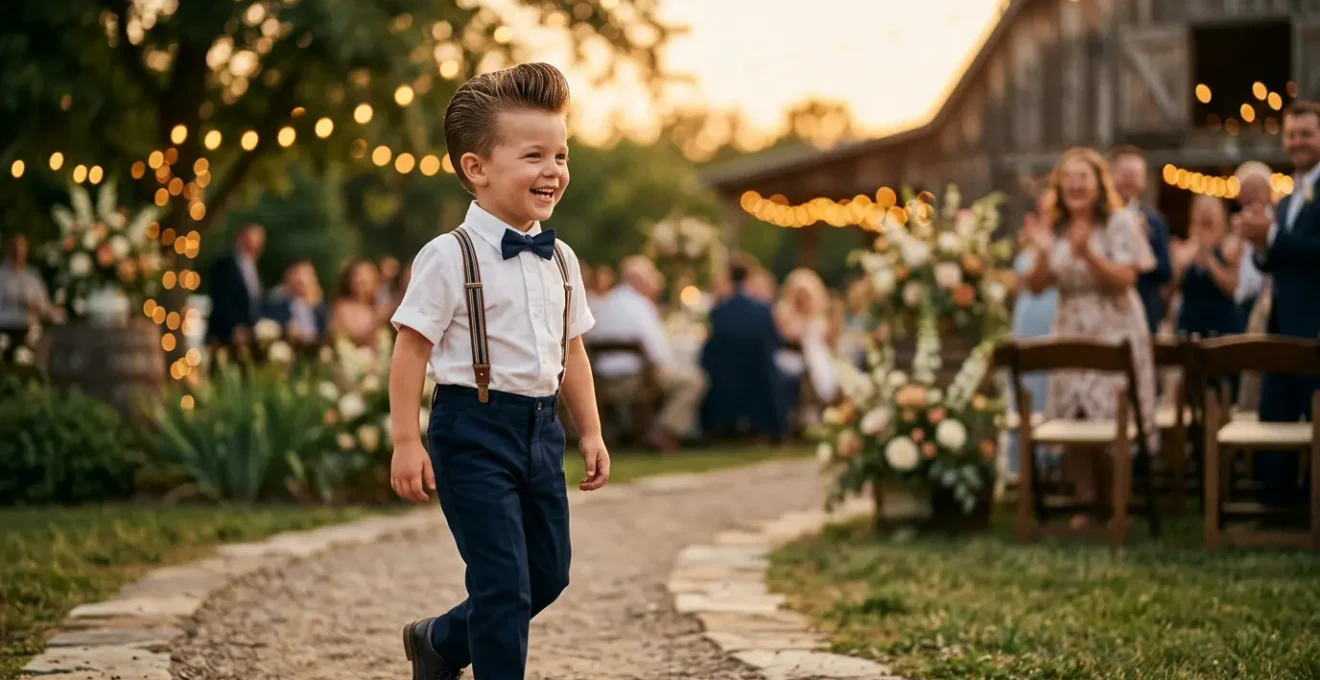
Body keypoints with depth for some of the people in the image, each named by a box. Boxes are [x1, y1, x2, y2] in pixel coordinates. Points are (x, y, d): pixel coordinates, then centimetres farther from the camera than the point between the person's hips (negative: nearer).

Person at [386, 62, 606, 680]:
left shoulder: (560, 261, 9)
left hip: (540, 426, 7)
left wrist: (590, 432, 15)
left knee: (548, 574, 15)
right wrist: (406, 442, -15)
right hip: (475, 426, -7)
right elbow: (411, 350, -11)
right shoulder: (449, 258, -12)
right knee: (503, 580, -8)